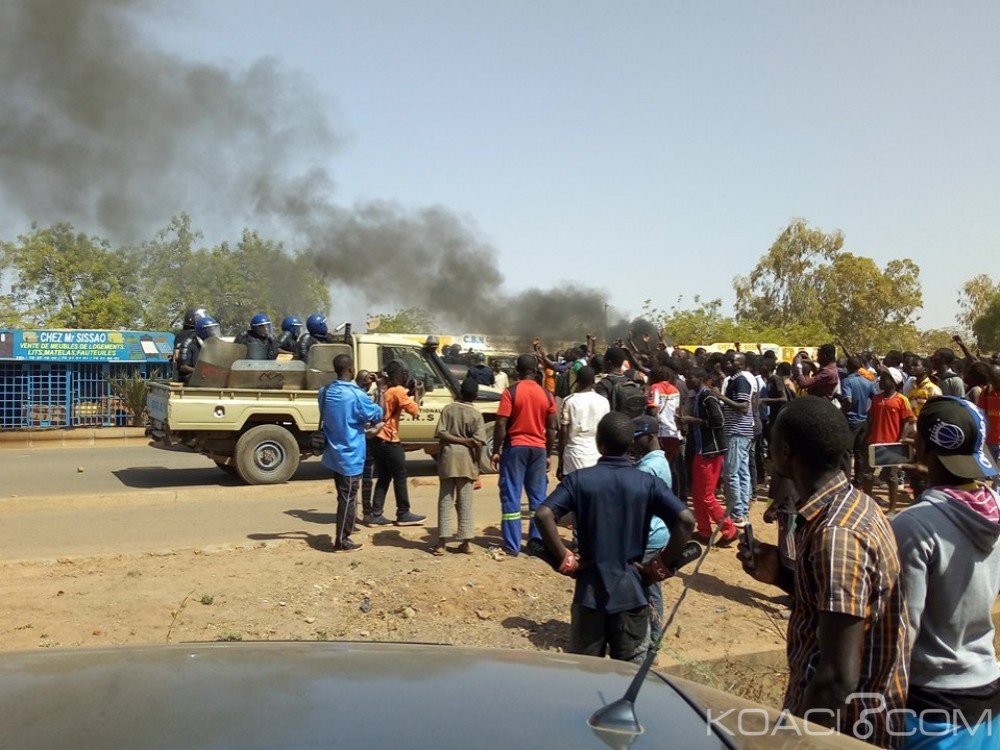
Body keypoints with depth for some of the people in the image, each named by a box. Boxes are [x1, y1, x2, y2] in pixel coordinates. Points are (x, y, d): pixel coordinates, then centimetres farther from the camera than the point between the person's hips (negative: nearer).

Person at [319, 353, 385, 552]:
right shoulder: (355, 394, -20)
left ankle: (344, 533, 33)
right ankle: (342, 541, 8)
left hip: (334, 454, 8)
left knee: (344, 496, 21)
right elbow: (378, 415, -9)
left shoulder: (325, 392, 2)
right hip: (350, 456, -8)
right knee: (348, 498, 1)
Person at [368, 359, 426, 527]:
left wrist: (410, 394, 15)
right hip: (389, 441, -9)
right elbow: (414, 411, -15)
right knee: (400, 477, 3)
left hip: (378, 439, 9)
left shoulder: (386, 389, 14)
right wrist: (417, 394, 0)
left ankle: (376, 515, 11)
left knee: (383, 477, 12)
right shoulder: (398, 390, -14)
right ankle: (403, 514, 10)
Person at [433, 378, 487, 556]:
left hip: (448, 458, 1)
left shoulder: (448, 409, 2)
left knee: (445, 500, 5)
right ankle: (466, 542, 7)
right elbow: (478, 443, -9)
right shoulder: (476, 414, -3)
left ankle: (441, 542, 2)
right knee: (465, 501, 6)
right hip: (466, 460, -1)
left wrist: (460, 440, -5)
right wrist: (475, 461, 3)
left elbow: (441, 434, -9)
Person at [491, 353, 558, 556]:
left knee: (511, 496, 2)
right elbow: (551, 429, 5)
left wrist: (496, 451, -5)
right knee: (538, 496, 11)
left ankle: (512, 545, 2)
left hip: (515, 447, -3)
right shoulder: (547, 395, 4)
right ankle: (537, 540, 13)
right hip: (538, 448, 3)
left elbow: (501, 424, -12)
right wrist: (549, 454, 14)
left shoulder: (510, 392, -7)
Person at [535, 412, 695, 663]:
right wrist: (661, 566, -6)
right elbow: (686, 520, -15)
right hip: (631, 590, 0)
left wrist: (564, 559, -9)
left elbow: (544, 514, -18)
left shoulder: (579, 479, -6)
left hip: (589, 590, 0)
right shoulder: (648, 483, -4)